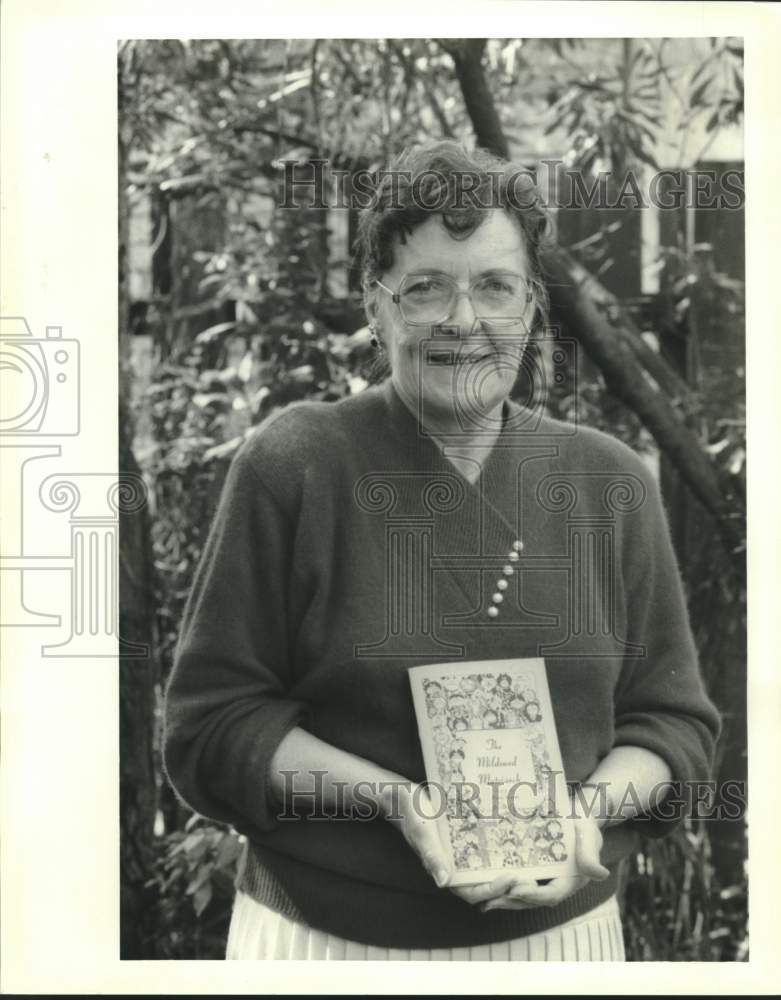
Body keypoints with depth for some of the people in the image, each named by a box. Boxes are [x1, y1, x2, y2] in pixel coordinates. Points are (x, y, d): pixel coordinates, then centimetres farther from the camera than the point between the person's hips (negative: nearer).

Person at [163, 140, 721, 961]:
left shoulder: (609, 483, 1)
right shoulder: (293, 465, -9)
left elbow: (673, 716, 6)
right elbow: (210, 725, -8)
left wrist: (591, 805, -13)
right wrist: (393, 798, -20)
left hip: (559, 931, 3)